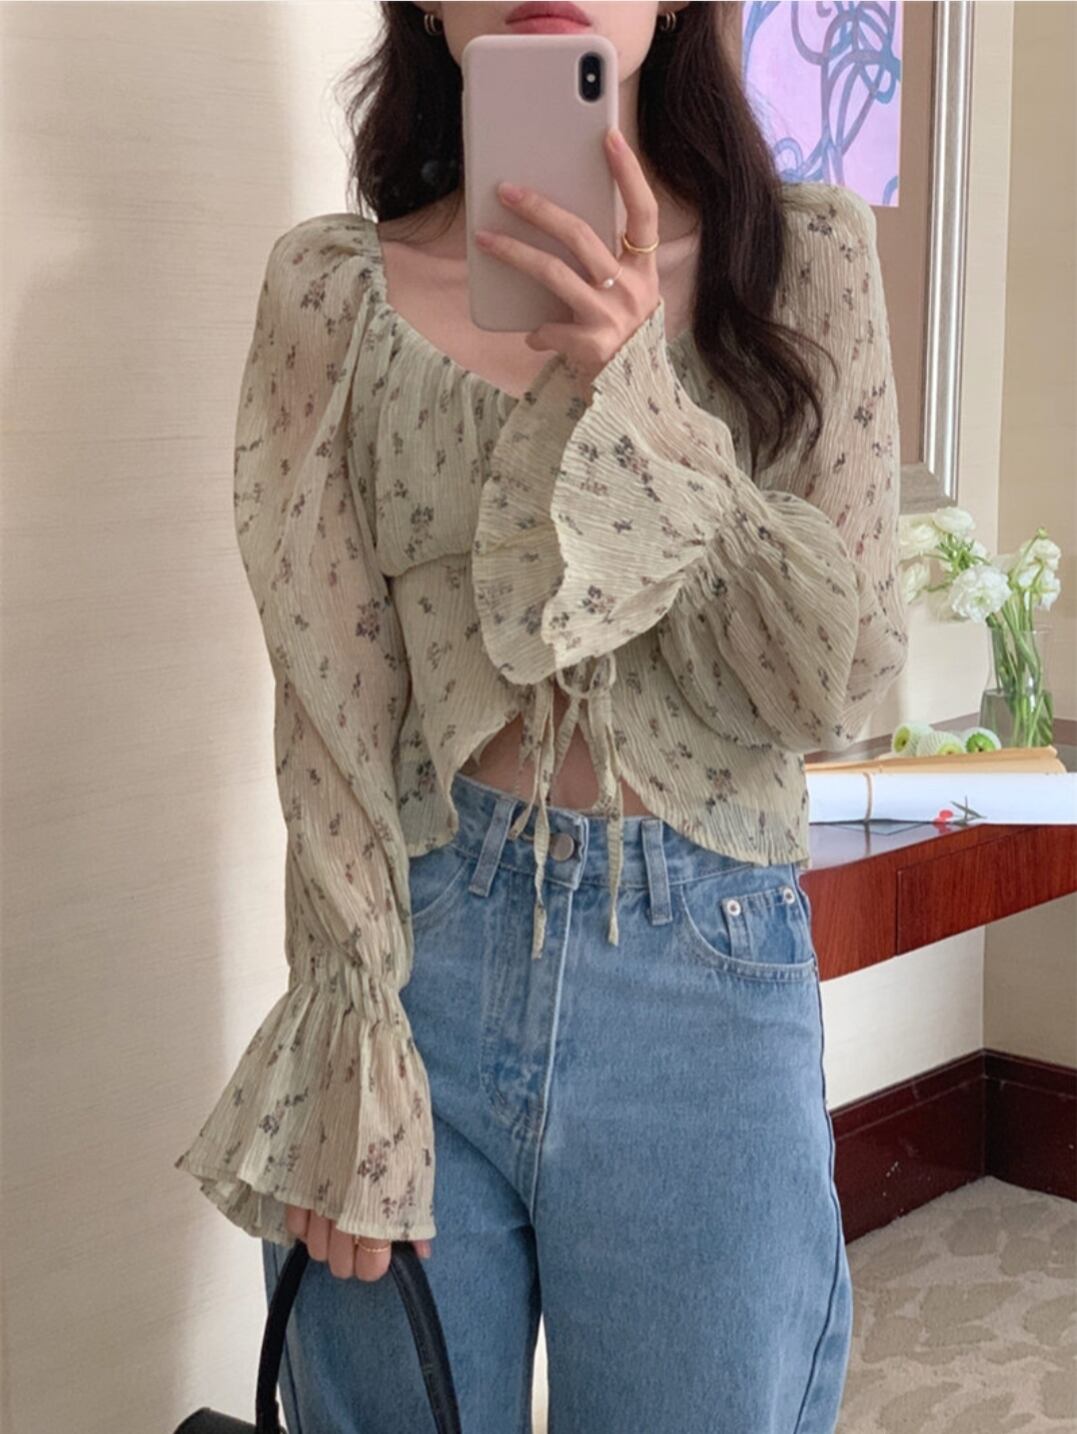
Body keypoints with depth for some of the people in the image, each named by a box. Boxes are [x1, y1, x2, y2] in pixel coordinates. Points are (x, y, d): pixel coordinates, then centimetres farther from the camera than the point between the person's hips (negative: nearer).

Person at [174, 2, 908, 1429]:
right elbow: (329, 704, -3)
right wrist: (357, 1067, -8)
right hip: (410, 958, 0)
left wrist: (636, 397, -17)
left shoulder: (808, 257, 0)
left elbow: (839, 684, -6)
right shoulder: (333, 287, 0)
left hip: (706, 987, 0)